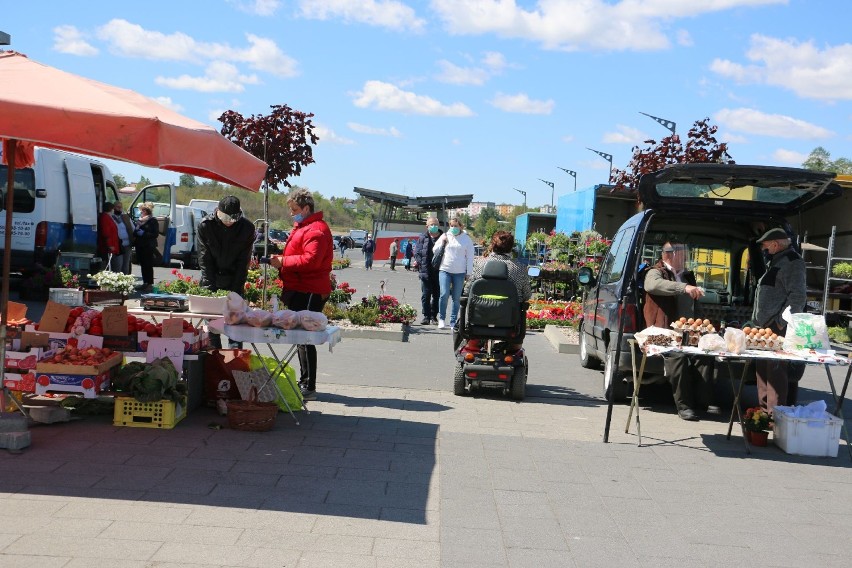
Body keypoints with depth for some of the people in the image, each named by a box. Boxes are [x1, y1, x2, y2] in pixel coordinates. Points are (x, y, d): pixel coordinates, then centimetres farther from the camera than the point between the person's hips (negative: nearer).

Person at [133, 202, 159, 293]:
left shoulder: (153, 221, -5)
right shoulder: (139, 220, 16)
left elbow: (155, 234, -11)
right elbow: (135, 231, 26)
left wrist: (143, 234, -16)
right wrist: (135, 235, 5)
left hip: (148, 246, -7)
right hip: (140, 245, 7)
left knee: (148, 265, -6)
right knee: (143, 265, 9)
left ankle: (150, 284, -3)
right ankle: (145, 283, 16)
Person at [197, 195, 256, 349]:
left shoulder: (247, 228, -9)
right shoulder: (205, 225, -9)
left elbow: (243, 261, -7)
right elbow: (204, 259, -8)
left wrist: (235, 288, -13)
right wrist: (209, 287, -15)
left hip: (234, 280, 0)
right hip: (212, 280, 0)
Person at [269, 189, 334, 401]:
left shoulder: (316, 229, -14)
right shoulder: (301, 226, 21)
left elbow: (310, 260, -24)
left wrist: (283, 261, -16)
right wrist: (281, 261, 9)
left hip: (309, 293, -11)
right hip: (300, 290, 11)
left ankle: (309, 387, -6)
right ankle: (304, 382, 22)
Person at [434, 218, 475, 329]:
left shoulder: (466, 239, 5)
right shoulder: (445, 236, 8)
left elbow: (470, 257, 5)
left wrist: (468, 273, 1)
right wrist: (442, 242, -6)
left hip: (459, 272, 0)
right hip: (445, 270, 0)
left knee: (456, 298, 3)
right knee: (444, 294, -14)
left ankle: (453, 322, 12)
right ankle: (441, 318, 1)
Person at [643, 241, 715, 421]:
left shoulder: (686, 276, 27)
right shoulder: (656, 272, 4)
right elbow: (653, 284, -23)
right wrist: (684, 288, -34)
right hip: (666, 331, -6)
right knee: (678, 356, -32)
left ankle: (703, 400, -18)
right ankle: (683, 405, -27)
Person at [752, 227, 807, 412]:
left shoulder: (791, 262, -10)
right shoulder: (776, 262, 20)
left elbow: (798, 296, -19)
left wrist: (781, 323, -19)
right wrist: (758, 321, 19)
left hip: (779, 330, -10)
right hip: (767, 328, 10)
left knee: (775, 371, -10)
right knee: (762, 369, 14)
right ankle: (764, 409, 23)